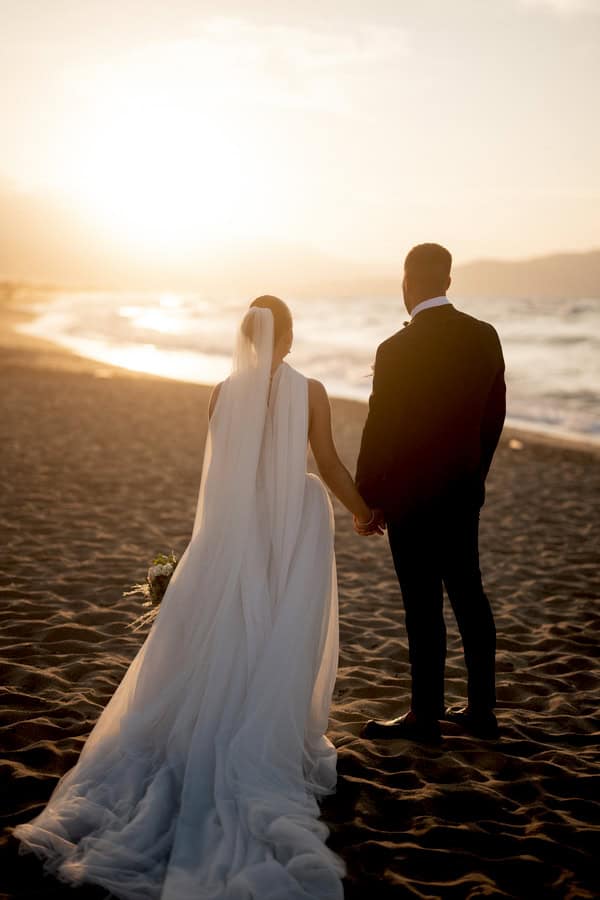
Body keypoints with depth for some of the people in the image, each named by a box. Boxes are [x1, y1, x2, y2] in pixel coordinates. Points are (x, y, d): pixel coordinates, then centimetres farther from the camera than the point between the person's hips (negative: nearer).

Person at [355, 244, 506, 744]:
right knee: (468, 593, 15)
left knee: (423, 605, 2)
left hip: (412, 495, -6)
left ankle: (426, 716, 14)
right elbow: (494, 414, 8)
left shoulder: (397, 350, -18)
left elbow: (380, 430, -13)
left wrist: (366, 498, -3)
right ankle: (482, 710, 24)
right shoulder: (485, 336, 1)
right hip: (464, 490, 6)